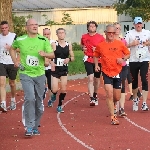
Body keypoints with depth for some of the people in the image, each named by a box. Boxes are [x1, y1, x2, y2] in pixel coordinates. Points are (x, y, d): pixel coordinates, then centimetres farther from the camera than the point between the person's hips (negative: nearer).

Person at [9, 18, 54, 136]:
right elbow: (12, 49, 19)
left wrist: (45, 54, -26)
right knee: (30, 98, -19)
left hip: (40, 74, 2)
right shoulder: (20, 40, -1)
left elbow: (52, 55, -5)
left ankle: (35, 126, 25)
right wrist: (15, 61, 7)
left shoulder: (43, 40, -2)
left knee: (39, 102, 9)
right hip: (26, 74, -2)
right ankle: (29, 127, -12)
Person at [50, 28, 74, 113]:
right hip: (55, 69, -3)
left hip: (64, 69, 3)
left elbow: (73, 57, 13)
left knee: (64, 89, -1)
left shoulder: (69, 45, 5)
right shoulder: (54, 45, -6)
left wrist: (69, 59, -9)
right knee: (55, 90, -8)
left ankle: (60, 106, 14)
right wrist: (51, 62, -31)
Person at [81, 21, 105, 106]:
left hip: (98, 60, 1)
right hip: (88, 60, 0)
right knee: (90, 78, -15)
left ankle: (95, 95, 36)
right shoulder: (84, 37, 5)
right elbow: (82, 44, 25)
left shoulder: (100, 37, -1)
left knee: (97, 79, 13)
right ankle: (91, 99, -18)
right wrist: (83, 48, 4)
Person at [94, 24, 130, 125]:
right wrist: (96, 65, -3)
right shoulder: (100, 45, -1)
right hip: (106, 72, -1)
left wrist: (123, 59, -10)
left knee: (117, 97, 8)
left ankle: (112, 106, 43)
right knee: (109, 94, -16)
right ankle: (113, 117, -10)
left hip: (118, 72, 2)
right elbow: (96, 56, 13)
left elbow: (128, 54, 10)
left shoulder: (120, 44, -1)